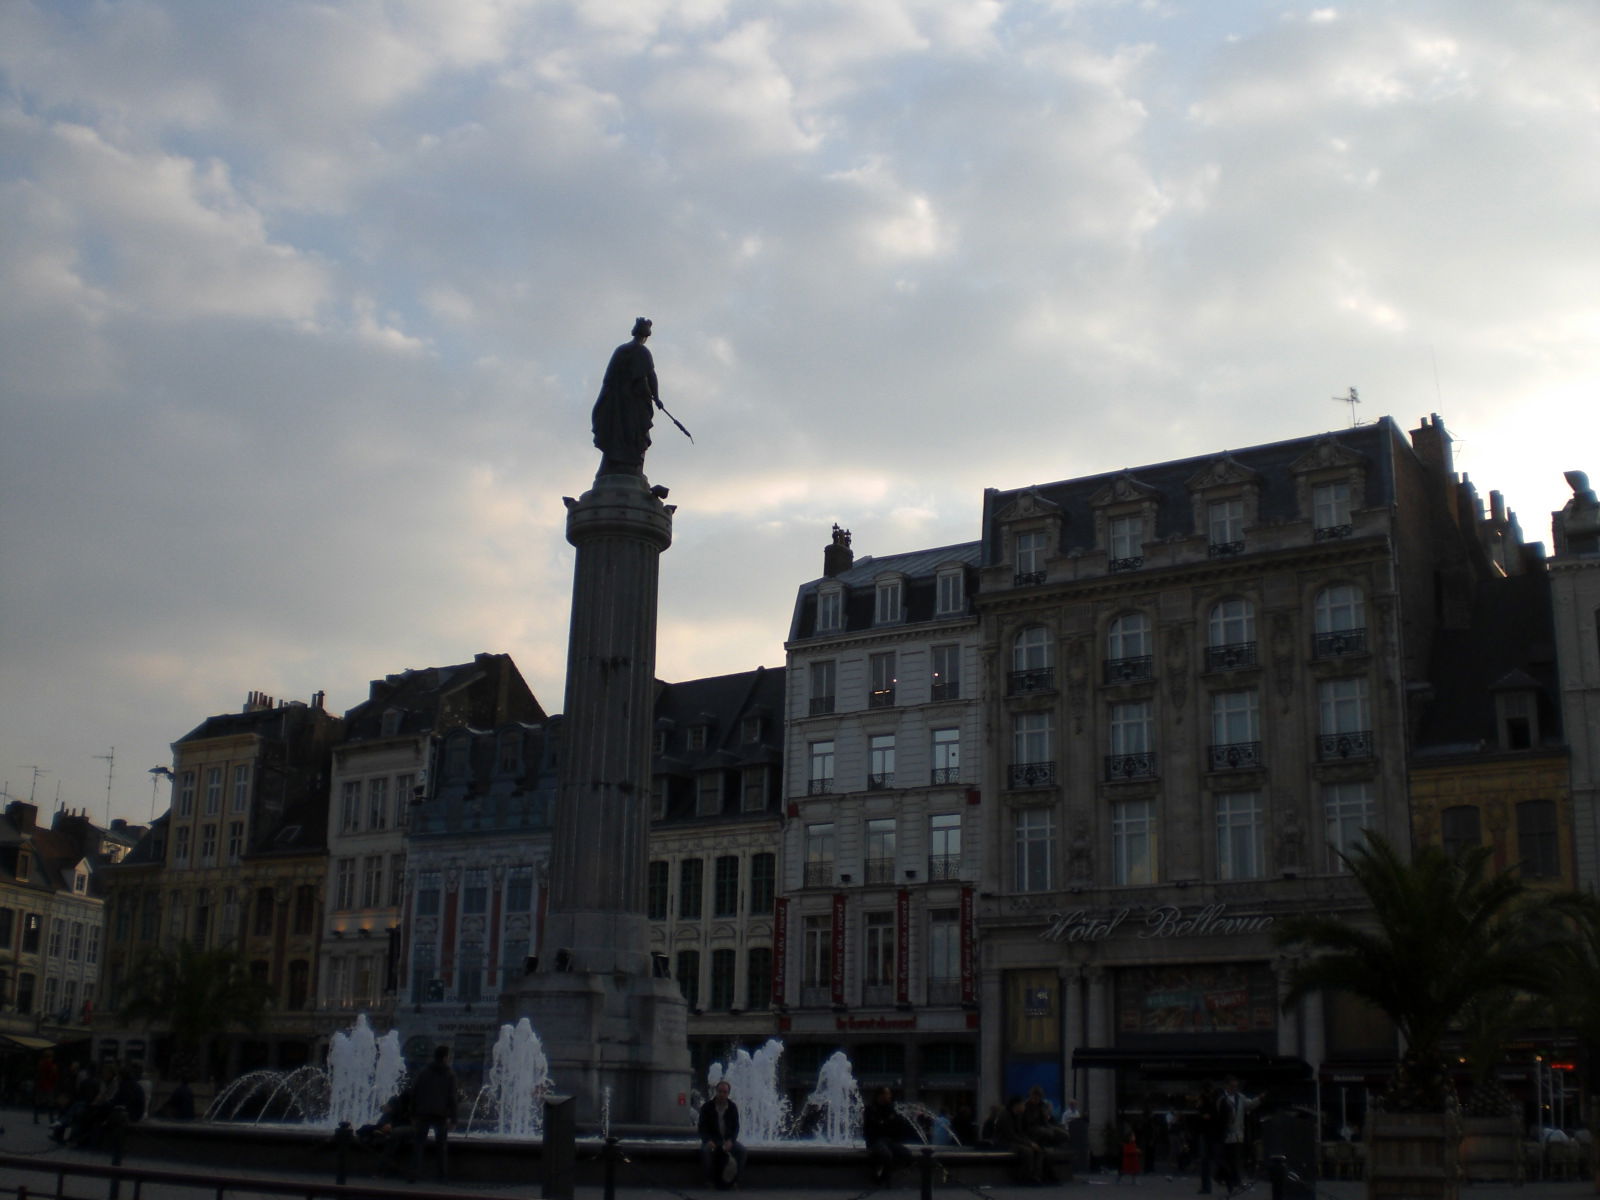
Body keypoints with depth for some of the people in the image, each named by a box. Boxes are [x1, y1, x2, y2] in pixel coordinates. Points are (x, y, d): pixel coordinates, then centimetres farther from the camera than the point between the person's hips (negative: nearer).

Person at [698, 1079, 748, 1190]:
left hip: (728, 1140, 2)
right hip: (712, 1139, -2)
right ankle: (711, 1180, -20)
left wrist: (730, 1141, -19)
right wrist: (708, 1141, -25)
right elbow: (702, 1128, -6)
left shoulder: (733, 1107, 2)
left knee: (741, 1149, -26)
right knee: (706, 1149, -35)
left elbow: (736, 1127, 1)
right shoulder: (706, 1107, -4)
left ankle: (733, 1178, -16)